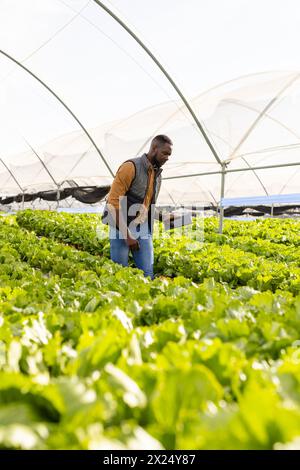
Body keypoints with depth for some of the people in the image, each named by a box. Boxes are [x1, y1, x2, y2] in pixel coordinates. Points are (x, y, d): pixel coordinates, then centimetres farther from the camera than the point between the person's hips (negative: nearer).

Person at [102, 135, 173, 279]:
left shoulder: (157, 174, 12)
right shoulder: (131, 167, -12)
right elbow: (113, 202, -16)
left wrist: (164, 217, 3)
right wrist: (127, 235, -19)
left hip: (144, 230, 7)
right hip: (122, 228, -6)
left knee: (148, 274, 2)